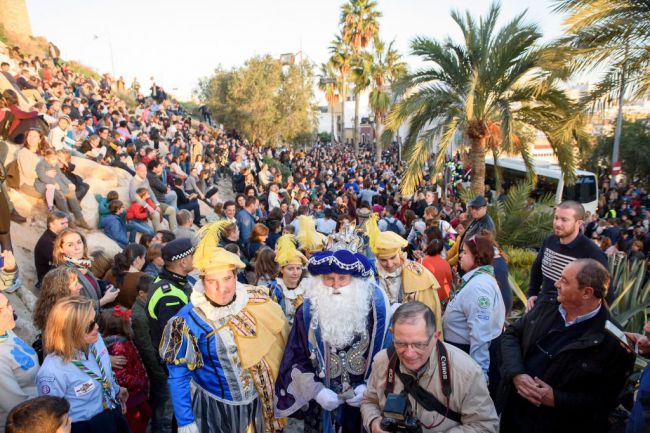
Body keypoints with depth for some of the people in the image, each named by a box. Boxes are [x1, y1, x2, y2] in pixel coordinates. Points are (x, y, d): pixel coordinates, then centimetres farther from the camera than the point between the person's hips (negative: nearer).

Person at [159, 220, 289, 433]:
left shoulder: (255, 300, -14)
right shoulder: (188, 322, -22)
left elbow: (275, 339, 2)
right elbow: (178, 376, -12)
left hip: (258, 400, 3)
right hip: (215, 407, -2)